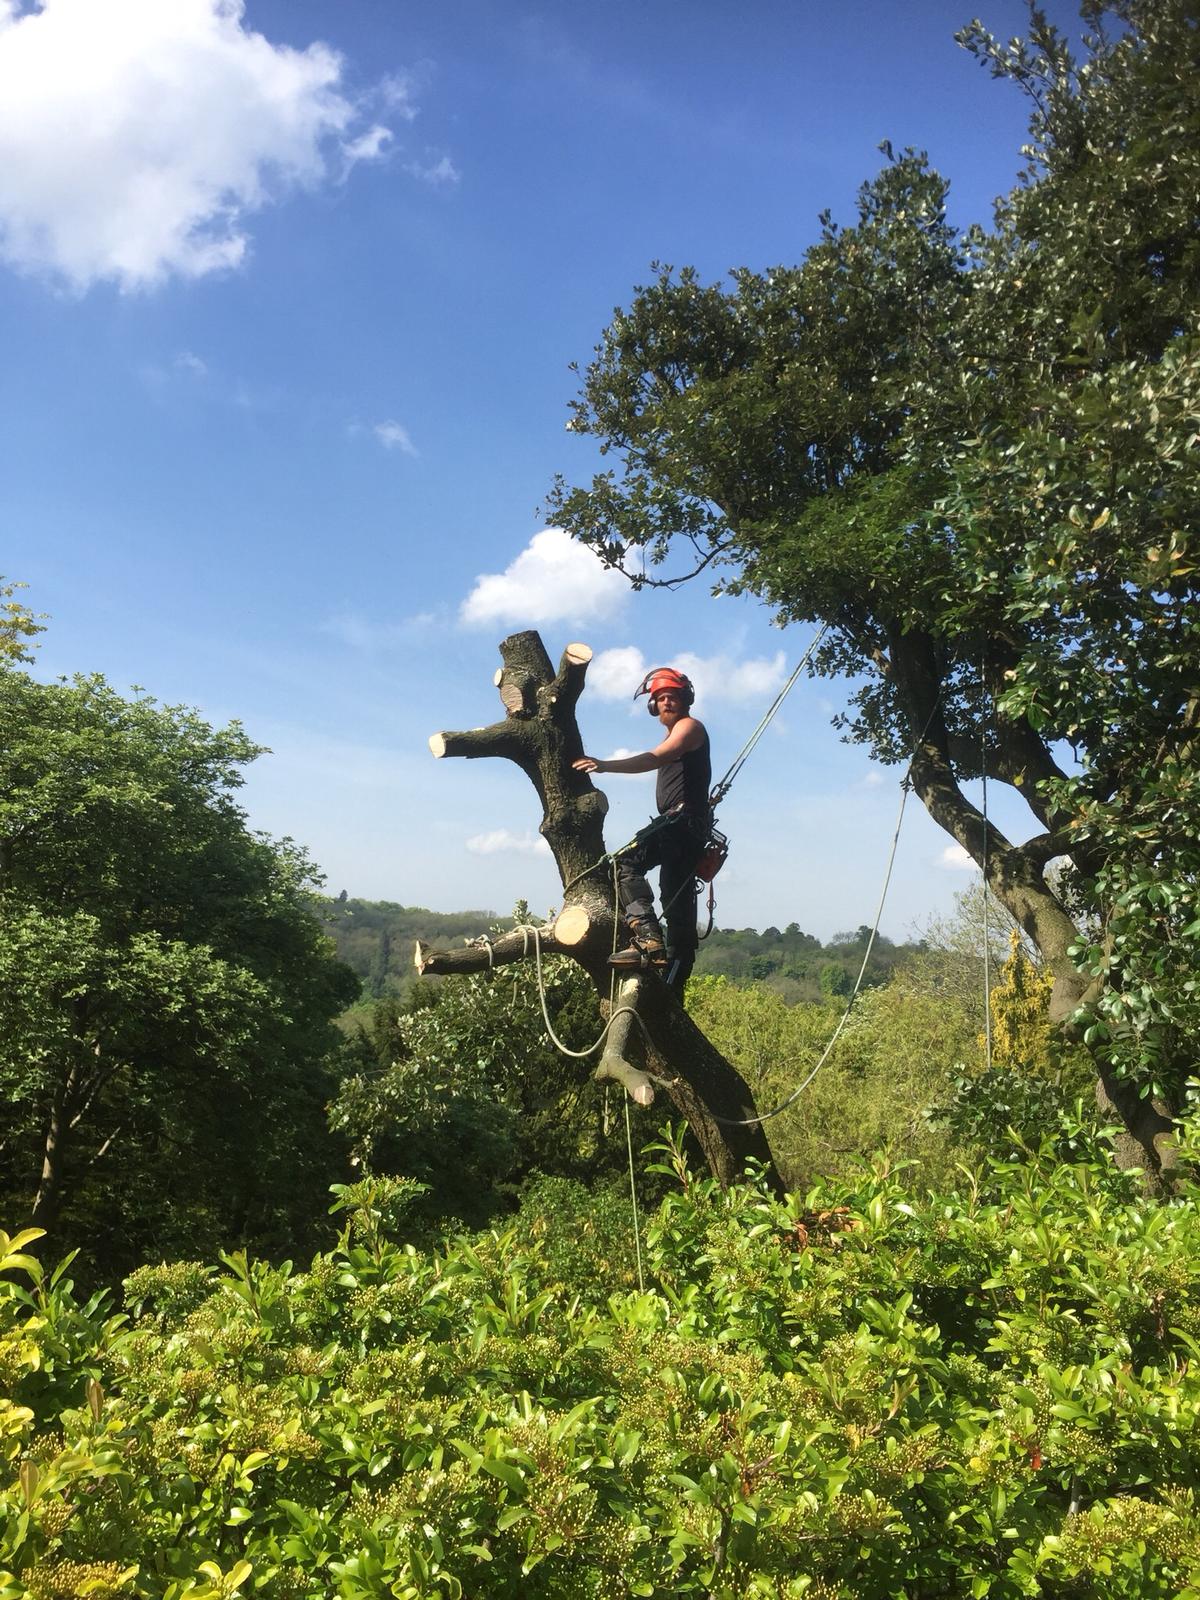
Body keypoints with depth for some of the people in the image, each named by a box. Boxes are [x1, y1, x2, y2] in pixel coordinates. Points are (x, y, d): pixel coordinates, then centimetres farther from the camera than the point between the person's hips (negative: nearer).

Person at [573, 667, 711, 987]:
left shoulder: (689, 726, -2)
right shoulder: (671, 740, 30)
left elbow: (655, 759, -20)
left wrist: (605, 765, -32)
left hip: (685, 818, -11)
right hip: (677, 825, 11)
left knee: (627, 861, -25)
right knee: (677, 898, 9)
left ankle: (648, 940, -37)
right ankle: (673, 983, 12)